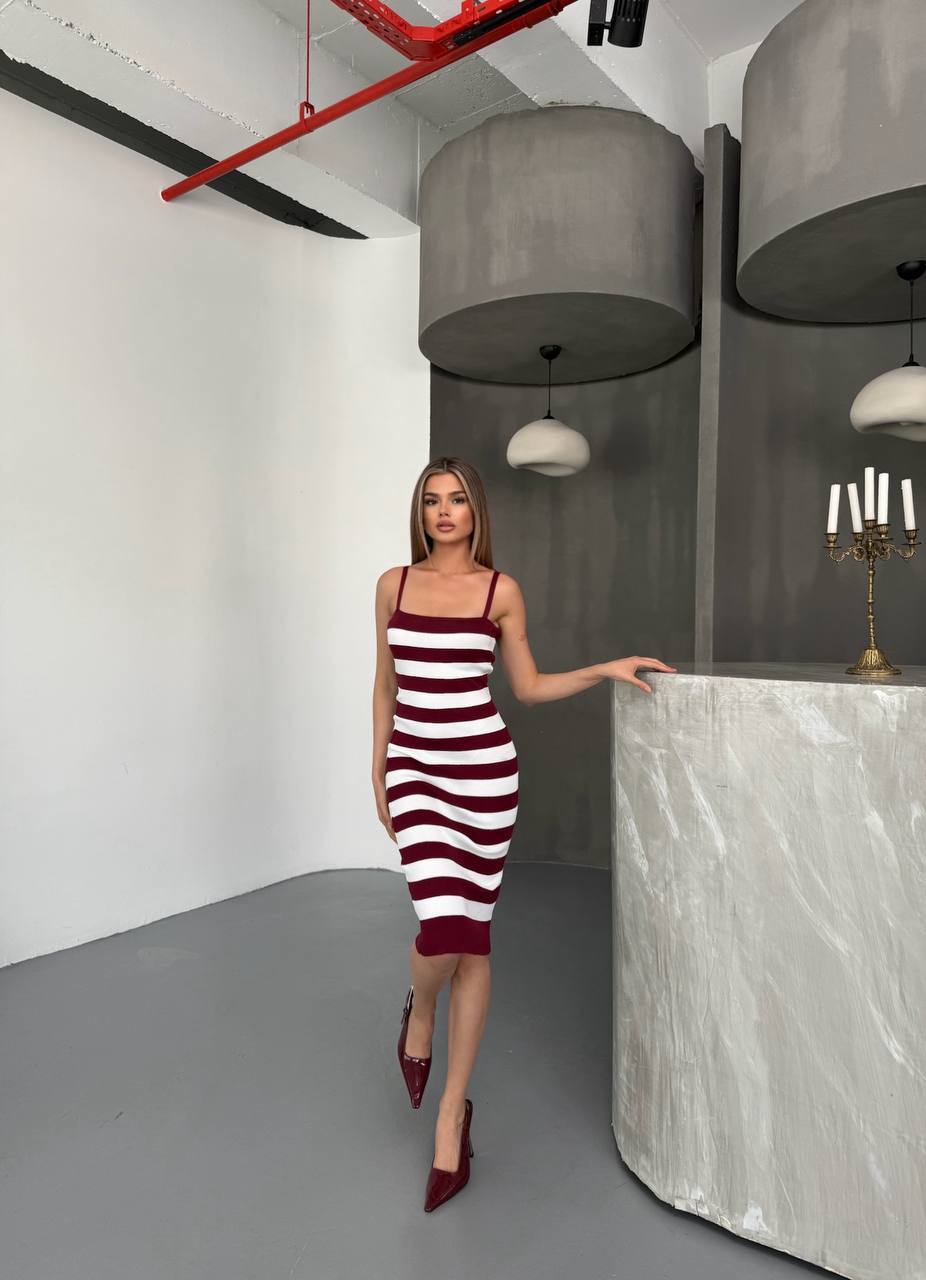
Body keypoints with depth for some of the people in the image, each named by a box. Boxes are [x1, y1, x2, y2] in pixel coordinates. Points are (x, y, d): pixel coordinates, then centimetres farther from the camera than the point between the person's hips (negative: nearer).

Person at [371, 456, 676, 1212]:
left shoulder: (501, 590, 1)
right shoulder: (394, 584, 6)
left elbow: (529, 687, 8)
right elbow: (386, 684, 12)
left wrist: (606, 669, -3)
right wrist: (377, 769, 11)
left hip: (483, 769, 0)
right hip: (415, 768, 1)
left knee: (473, 939, 6)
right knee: (443, 929, -13)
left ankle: (451, 1112, 24)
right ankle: (419, 1013, 26)